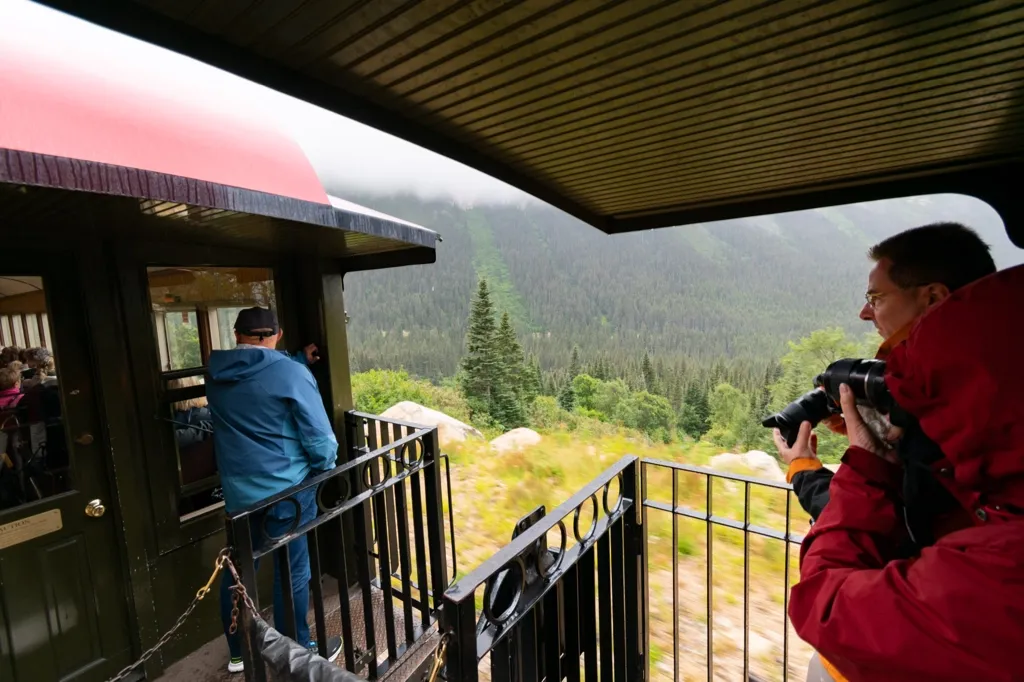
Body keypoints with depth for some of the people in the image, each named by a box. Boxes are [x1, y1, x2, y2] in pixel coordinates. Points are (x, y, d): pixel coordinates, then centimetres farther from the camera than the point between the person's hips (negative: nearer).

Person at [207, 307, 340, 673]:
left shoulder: (217, 375, 1)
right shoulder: (291, 374, -18)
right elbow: (318, 435, -18)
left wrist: (300, 359, 25)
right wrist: (328, 467, 0)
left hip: (238, 491, 6)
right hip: (286, 489, -6)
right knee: (292, 572, 9)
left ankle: (238, 652, 39)